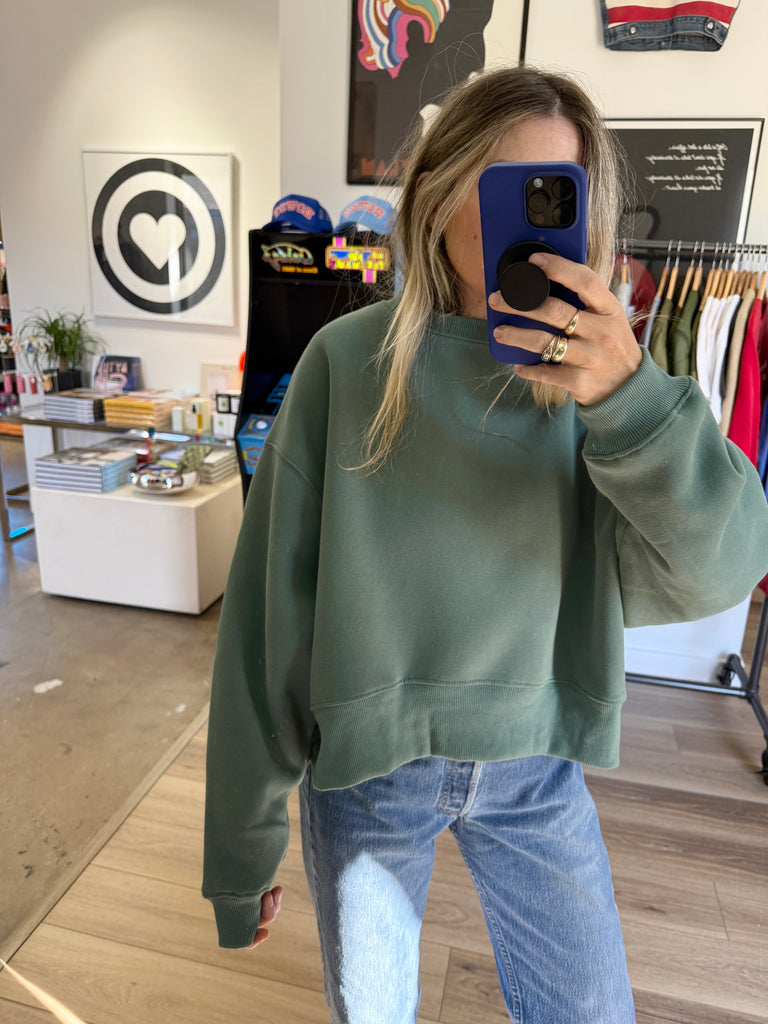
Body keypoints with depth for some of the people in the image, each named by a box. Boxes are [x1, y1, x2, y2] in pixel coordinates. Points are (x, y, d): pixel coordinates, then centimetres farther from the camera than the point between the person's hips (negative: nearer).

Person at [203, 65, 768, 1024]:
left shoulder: (593, 362, -5)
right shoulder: (349, 360, -13)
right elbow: (269, 610, -11)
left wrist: (631, 395, -32)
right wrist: (241, 848, -4)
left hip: (536, 768, 2)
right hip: (365, 766, -1)